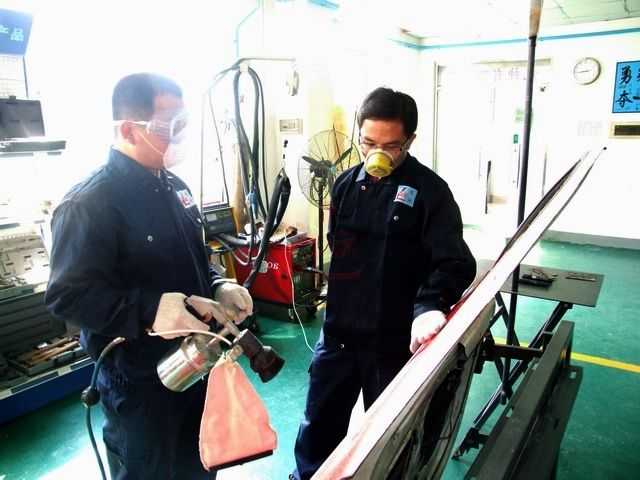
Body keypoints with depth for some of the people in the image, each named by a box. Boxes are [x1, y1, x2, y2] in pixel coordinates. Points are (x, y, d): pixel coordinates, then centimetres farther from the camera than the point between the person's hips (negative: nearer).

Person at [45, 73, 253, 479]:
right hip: (139, 378, -7)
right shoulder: (90, 203, -22)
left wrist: (218, 288, -4)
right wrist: (151, 309, -37)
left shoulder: (173, 186, 5)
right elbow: (68, 296, -25)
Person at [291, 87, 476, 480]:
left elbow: (454, 262, -21)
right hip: (339, 329, 5)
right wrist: (336, 300, 9)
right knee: (320, 420, 20)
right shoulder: (346, 183, 3)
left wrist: (430, 306, -39)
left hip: (393, 338, -4)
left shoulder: (430, 191, -13)